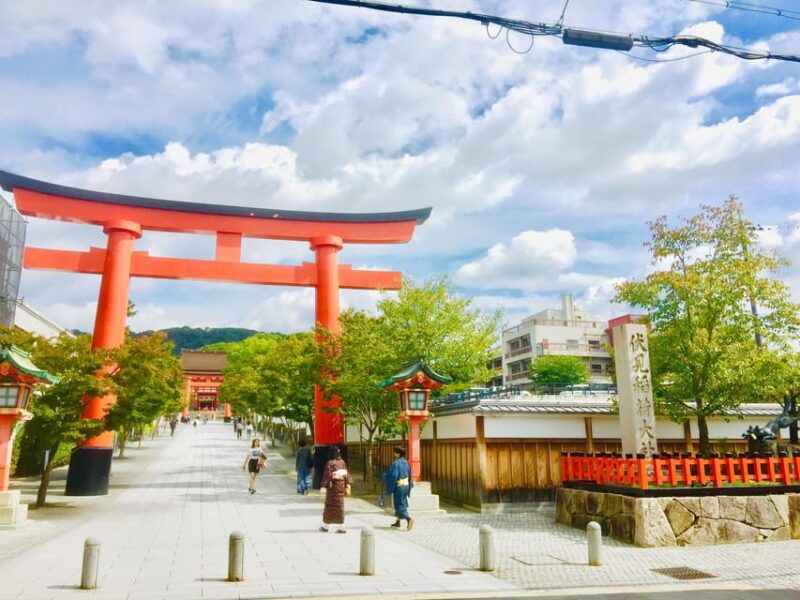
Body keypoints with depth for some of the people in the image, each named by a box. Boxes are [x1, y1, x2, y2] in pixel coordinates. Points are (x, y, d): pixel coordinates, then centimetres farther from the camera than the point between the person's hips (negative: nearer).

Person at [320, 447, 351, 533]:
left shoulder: (330, 463, -14)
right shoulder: (343, 462, 4)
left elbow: (327, 475, -16)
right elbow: (346, 474, 9)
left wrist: (324, 487, -15)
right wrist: (348, 484, 18)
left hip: (333, 487, -5)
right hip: (341, 486, 5)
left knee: (330, 505, 4)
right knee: (339, 505, 12)